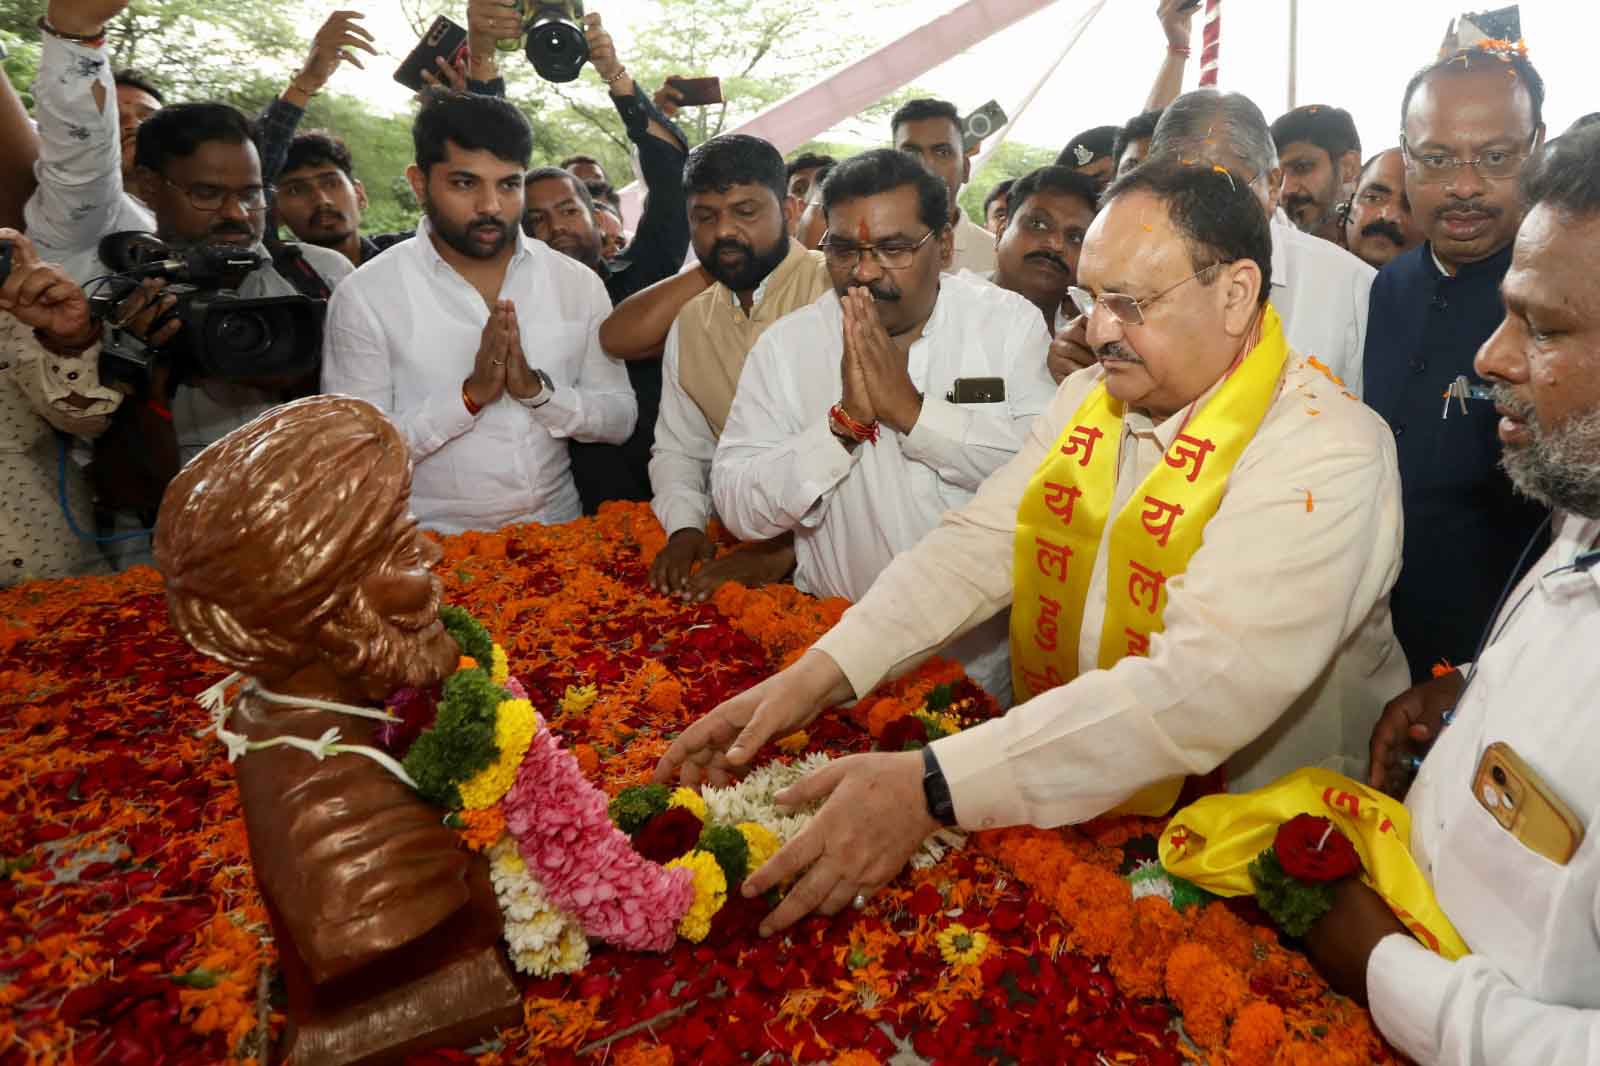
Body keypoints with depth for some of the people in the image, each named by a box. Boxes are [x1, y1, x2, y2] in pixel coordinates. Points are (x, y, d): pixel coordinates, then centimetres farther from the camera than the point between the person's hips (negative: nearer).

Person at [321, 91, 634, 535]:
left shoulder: (579, 283, 5)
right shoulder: (365, 295, -3)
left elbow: (620, 420, 4)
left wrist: (536, 388, -12)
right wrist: (470, 395, -16)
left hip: (557, 530, 3)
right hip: (433, 543, -3)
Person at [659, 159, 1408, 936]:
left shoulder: (1328, 453, -19)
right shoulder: (1089, 399, 4)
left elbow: (1205, 685, -30)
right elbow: (979, 544, -3)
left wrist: (932, 789, -37)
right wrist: (818, 673, -18)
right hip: (1069, 805, 5)